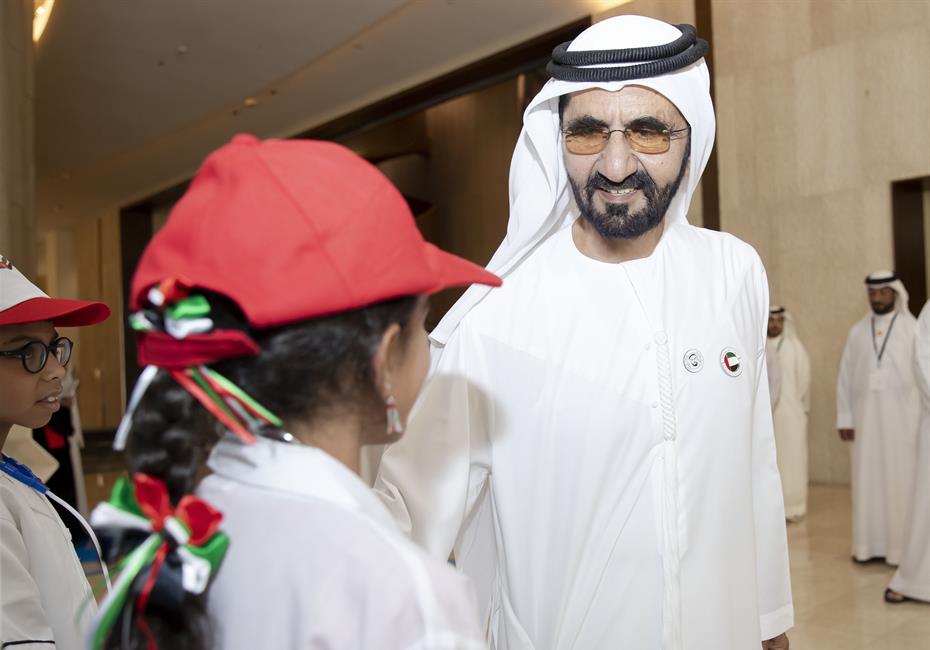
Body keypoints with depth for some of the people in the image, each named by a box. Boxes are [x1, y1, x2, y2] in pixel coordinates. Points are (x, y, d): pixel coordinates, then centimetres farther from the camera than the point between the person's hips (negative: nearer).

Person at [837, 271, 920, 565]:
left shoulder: (913, 329, -2)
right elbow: (845, 378, 8)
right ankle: (869, 544, 11)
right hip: (865, 417, 3)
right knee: (867, 481, 5)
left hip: (901, 417, -3)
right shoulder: (857, 331, 8)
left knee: (900, 481, 1)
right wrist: (844, 418, 3)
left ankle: (901, 546, 9)